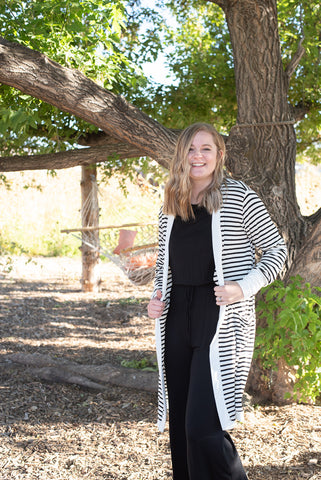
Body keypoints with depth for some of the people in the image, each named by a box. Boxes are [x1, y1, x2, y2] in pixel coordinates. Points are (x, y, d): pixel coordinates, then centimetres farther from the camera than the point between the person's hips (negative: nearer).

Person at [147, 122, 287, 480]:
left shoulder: (238, 197, -5)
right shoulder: (170, 208, 11)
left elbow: (276, 251, -2)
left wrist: (244, 286, -17)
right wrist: (156, 296, 3)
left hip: (222, 322, -6)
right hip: (177, 320, 6)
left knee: (202, 425, -13)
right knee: (180, 423, 11)